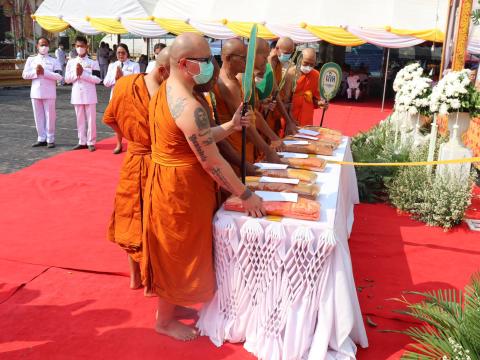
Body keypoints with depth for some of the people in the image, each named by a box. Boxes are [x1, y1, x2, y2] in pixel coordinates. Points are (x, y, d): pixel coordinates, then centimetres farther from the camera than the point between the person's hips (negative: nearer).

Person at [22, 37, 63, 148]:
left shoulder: (54, 61, 1)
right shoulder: (31, 59, 10)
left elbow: (59, 76, -10)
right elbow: (25, 75, 4)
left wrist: (44, 72, -17)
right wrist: (35, 72, -11)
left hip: (49, 93, -3)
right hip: (36, 93, 3)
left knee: (50, 116, 0)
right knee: (38, 116, 7)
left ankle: (50, 139, 9)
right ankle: (41, 139, 16)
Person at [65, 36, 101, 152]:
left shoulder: (93, 62, -2)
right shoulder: (71, 62, 8)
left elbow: (97, 79, -9)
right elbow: (67, 79, 7)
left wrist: (83, 73, -14)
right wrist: (76, 73, -10)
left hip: (89, 95, -3)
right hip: (77, 95, 3)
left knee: (91, 119, 0)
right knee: (80, 119, 9)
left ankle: (91, 142, 9)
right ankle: (82, 142, 17)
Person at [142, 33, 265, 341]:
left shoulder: (165, 92, 6)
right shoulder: (189, 106, -26)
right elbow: (212, 162, -25)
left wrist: (231, 127, 0)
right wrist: (246, 195, -16)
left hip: (169, 183, 10)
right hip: (181, 188, -10)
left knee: (174, 252, 23)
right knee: (179, 253, 8)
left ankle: (170, 304, 41)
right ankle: (165, 321, 27)